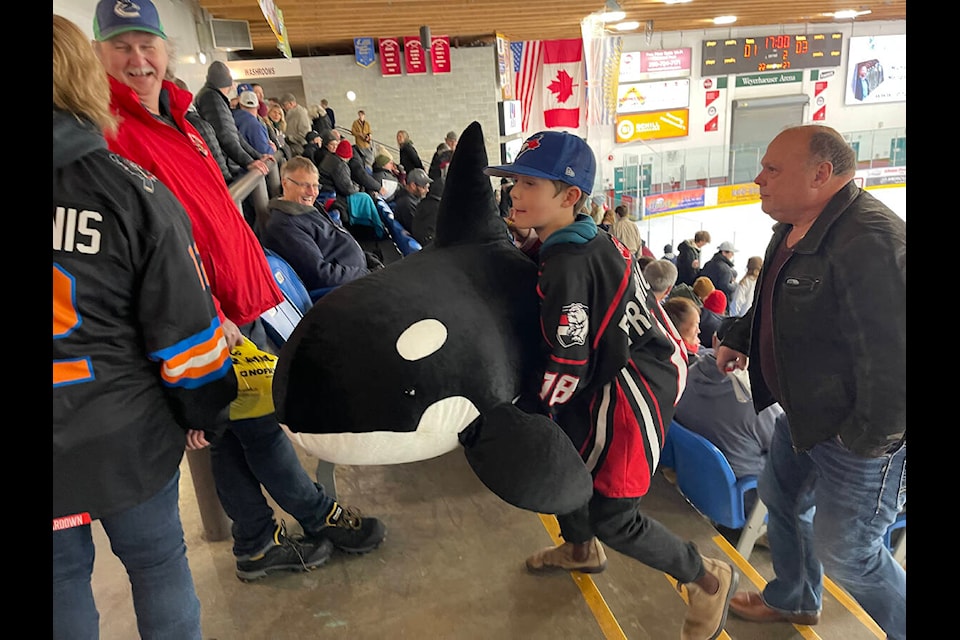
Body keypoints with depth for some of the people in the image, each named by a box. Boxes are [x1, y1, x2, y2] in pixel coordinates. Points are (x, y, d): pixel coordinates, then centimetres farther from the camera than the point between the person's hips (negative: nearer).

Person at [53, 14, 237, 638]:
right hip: (127, 437, -2)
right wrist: (201, 411, 4)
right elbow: (184, 327, -12)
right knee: (158, 564, 18)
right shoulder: (135, 193, -15)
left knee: (63, 582, 21)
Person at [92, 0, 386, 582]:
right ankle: (318, 516, 27)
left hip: (239, 305, 9)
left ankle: (258, 545, 34)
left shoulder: (175, 122, 16)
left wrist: (255, 287, 19)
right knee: (258, 426, 6)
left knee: (237, 432, 17)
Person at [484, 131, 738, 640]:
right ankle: (581, 549, 47)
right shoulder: (591, 238, 3)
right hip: (618, 369, 10)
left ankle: (708, 579, 23)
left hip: (633, 386, -10)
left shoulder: (566, 267, -27)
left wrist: (526, 413, -6)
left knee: (611, 515, -2)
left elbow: (566, 369, -22)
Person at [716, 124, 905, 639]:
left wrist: (866, 440, -22)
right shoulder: (794, 231, 4)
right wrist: (737, 340, 9)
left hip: (859, 435, -10)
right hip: (804, 415, 10)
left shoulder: (871, 241, -30)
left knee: (846, 552, 5)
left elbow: (894, 358, -31)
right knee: (781, 500, 25)